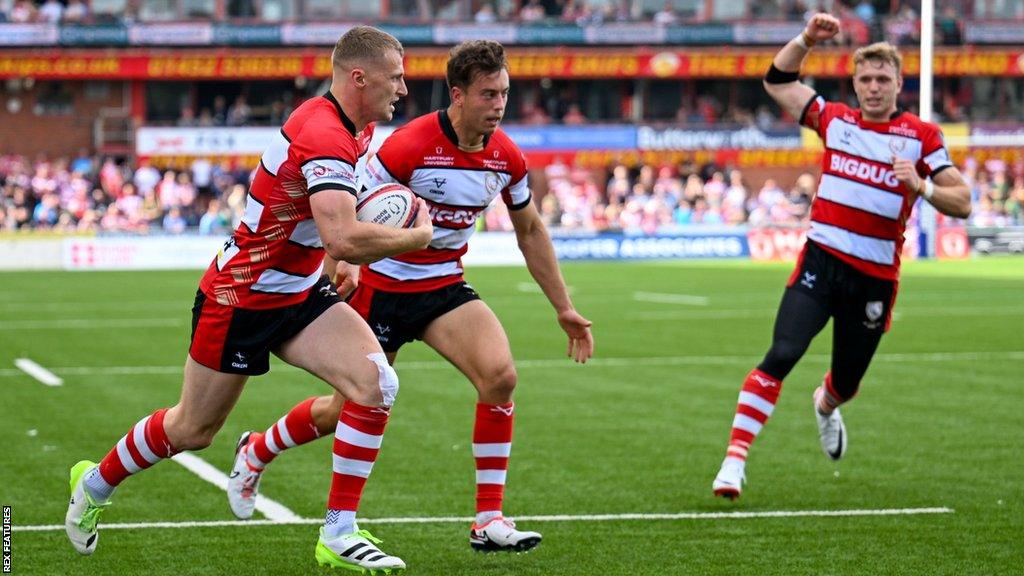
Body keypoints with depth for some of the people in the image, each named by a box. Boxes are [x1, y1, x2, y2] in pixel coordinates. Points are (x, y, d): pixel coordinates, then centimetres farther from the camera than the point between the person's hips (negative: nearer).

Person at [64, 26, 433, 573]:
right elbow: (343, 240, -40)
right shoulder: (324, 137, -29)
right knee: (192, 430, 10)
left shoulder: (355, 127, 2)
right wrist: (419, 235, -25)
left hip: (301, 292, 8)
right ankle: (95, 484, 39)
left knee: (376, 382, -15)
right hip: (241, 297, -8)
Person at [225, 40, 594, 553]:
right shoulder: (409, 146, -23)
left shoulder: (507, 158, -6)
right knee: (344, 409, 6)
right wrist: (338, 264, -38)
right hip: (383, 285, -4)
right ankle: (255, 453, 38)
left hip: (445, 287, 4)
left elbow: (530, 231, 10)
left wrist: (564, 308, 11)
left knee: (500, 376, -21)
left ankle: (489, 521, -14)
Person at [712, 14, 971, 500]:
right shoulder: (835, 119, 7)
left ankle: (825, 405, 54)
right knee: (781, 355, -21)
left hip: (875, 278, 0)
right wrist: (806, 40, -2)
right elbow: (777, 81, 13)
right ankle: (734, 459, -21)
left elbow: (961, 204, -3)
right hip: (820, 261, 0)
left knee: (846, 381, 15)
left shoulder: (922, 137, 1)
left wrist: (921, 187, -21)